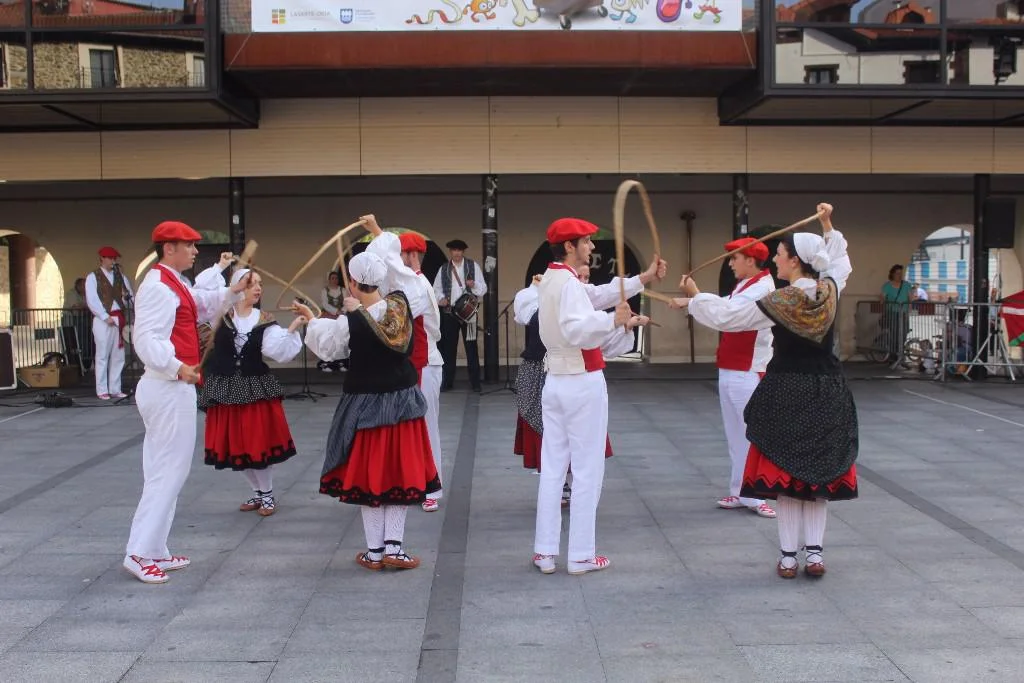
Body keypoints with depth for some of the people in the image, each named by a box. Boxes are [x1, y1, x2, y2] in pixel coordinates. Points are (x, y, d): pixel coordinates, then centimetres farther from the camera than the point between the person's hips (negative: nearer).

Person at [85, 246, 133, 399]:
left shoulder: (120, 276, 16)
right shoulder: (93, 277, 1)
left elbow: (129, 294, 15)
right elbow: (92, 301, -7)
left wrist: (126, 296, -9)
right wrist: (106, 317, -12)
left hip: (119, 319, 5)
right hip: (103, 320, -5)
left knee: (118, 355, 5)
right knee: (102, 356, -3)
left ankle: (115, 389, 12)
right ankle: (102, 390, 2)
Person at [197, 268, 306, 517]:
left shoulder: (264, 321, 0)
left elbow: (278, 351, -13)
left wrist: (292, 329, -25)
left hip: (257, 388, 0)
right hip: (226, 389, 1)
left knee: (260, 441, -1)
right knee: (236, 444, 8)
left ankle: (267, 494, 17)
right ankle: (258, 492, 27)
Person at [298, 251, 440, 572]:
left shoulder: (350, 323, -17)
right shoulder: (401, 305, -7)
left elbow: (326, 346, 3)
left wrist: (311, 320, 20)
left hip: (366, 405, -3)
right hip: (403, 401, 4)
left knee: (369, 475, 8)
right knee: (400, 472, 10)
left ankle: (374, 552, 14)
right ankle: (394, 547, 8)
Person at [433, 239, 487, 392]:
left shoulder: (473, 266, 3)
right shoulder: (443, 269, 7)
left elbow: (483, 288, 0)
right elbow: (436, 288, 9)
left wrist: (474, 285, -20)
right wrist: (441, 298, -10)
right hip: (448, 312, 2)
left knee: (471, 347, 0)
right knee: (448, 347, 6)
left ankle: (475, 382, 4)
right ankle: (447, 381, 13)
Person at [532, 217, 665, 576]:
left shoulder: (551, 280, 12)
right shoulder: (569, 283, -17)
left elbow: (597, 295, 14)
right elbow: (575, 330, -34)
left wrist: (643, 279, 13)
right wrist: (613, 321, -39)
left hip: (555, 381, 9)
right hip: (583, 384, -9)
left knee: (552, 468, 10)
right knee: (587, 471, 0)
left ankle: (545, 552, 14)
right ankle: (581, 556, 6)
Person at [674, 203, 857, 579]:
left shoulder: (778, 302, -16)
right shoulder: (830, 290, -3)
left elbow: (725, 315, -11)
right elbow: (839, 261, 22)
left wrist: (695, 298, 4)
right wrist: (828, 226, 31)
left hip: (786, 393, -4)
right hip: (827, 393, 4)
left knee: (785, 471, 5)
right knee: (819, 470, 11)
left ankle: (788, 557, 9)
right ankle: (815, 553, 11)